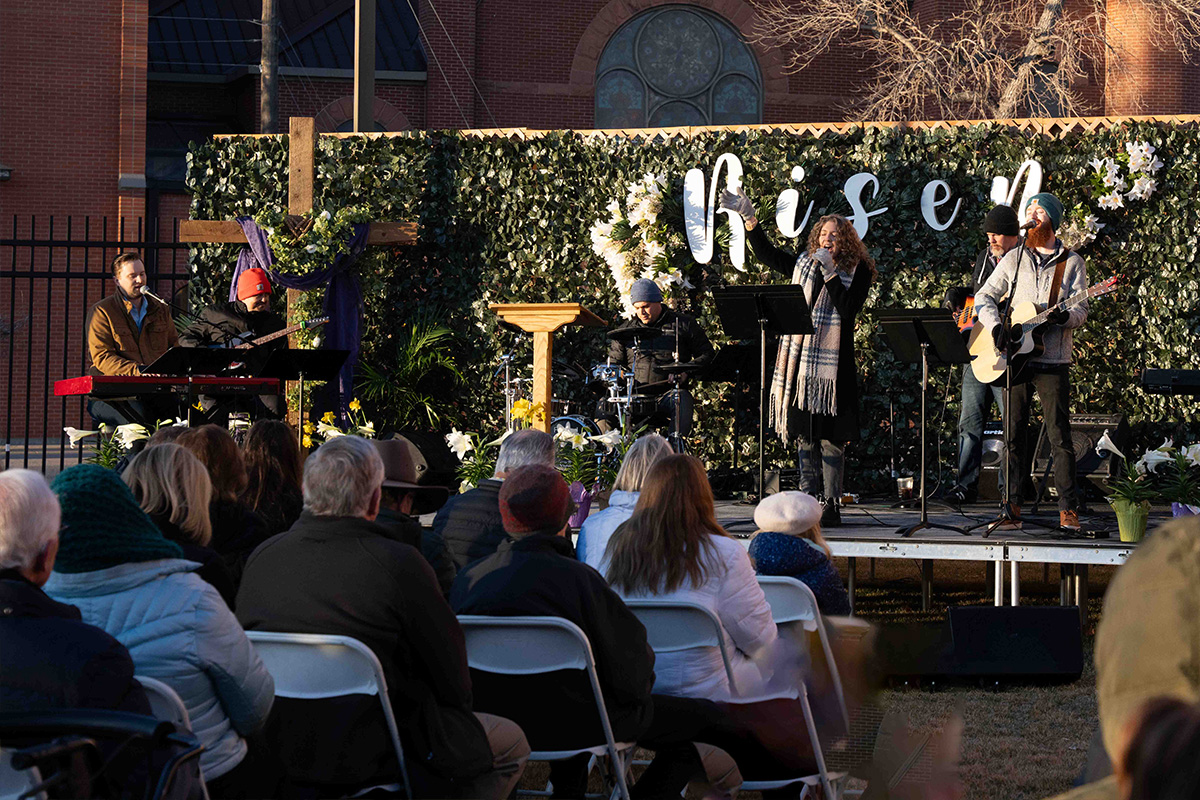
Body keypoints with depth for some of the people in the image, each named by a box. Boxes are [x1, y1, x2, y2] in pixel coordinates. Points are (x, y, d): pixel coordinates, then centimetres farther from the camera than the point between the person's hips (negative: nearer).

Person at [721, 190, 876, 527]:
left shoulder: (857, 272, 0)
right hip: (800, 359, 5)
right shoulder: (804, 264, 13)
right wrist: (748, 216, 9)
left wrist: (830, 272, -16)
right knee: (803, 434, 7)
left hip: (834, 363, -5)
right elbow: (766, 253, 17)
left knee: (831, 437, -4)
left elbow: (848, 309, -14)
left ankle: (832, 506, 1)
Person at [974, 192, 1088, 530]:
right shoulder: (1014, 259, 11)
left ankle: (1068, 510, 0)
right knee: (1014, 435, 4)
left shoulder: (1073, 262, 5)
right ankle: (1012, 507, 9)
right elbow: (984, 297, 8)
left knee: (1059, 436, -5)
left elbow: (1080, 311, -1)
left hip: (1052, 362, -2)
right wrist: (996, 326, -10)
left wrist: (1064, 316, -24)